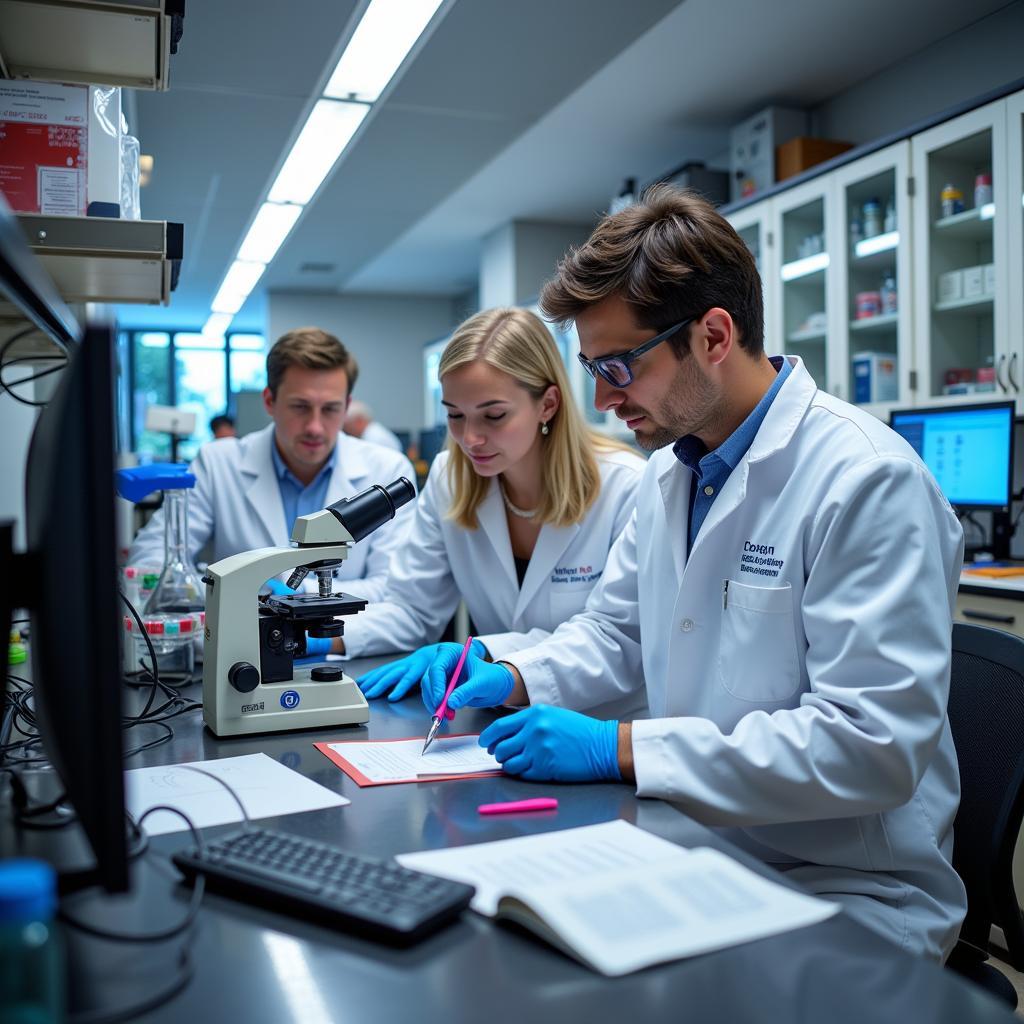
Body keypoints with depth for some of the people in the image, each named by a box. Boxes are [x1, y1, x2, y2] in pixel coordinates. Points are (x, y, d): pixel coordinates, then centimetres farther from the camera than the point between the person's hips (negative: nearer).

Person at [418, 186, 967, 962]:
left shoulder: (869, 482, -20)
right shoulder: (670, 471, 6)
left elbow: (873, 743, -26)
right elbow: (617, 632, 17)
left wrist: (622, 749, -27)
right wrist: (513, 680, -3)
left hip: (847, 893, -6)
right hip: (697, 843, 7)